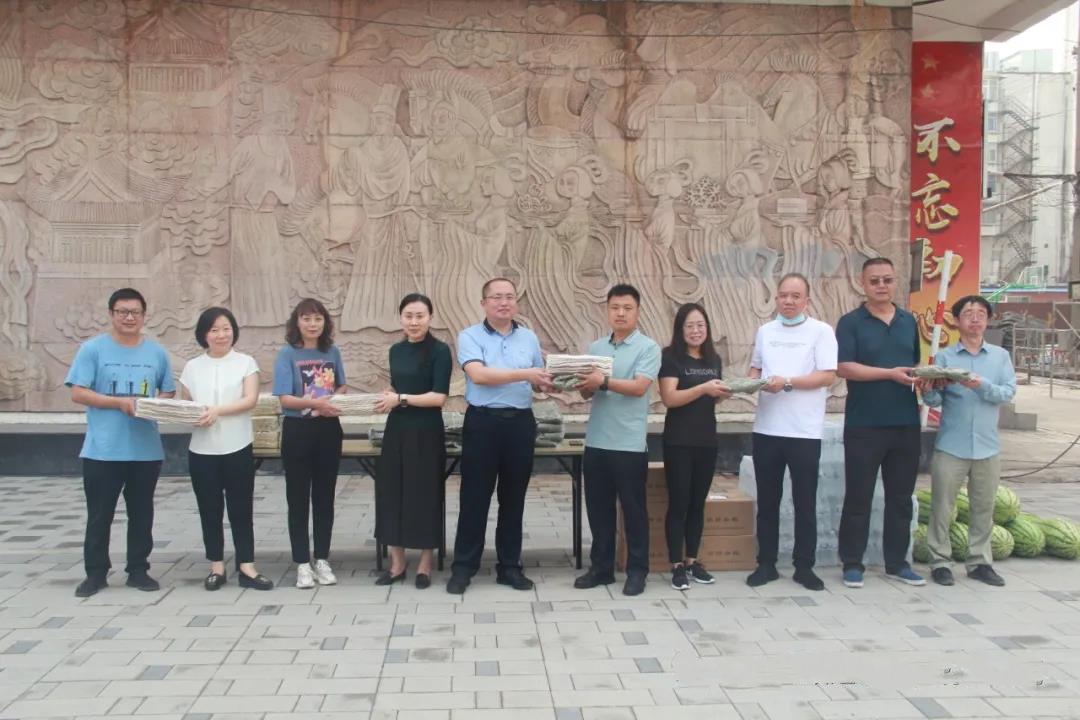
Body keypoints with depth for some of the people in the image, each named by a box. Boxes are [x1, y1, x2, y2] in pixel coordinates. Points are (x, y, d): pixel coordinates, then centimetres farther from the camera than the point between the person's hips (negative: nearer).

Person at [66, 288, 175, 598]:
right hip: (102, 450, -3)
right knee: (99, 514, 6)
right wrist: (119, 402, -17)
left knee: (141, 513, 11)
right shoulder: (92, 349, -2)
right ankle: (95, 573, 18)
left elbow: (168, 393, 13)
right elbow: (78, 393, -7)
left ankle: (138, 570, 22)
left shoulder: (157, 352, 7)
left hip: (146, 450, 3)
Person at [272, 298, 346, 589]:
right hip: (298, 431, -3)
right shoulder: (287, 354, -7)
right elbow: (285, 399, -14)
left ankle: (322, 560, 22)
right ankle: (303, 564, 13)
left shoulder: (332, 352, 4)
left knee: (324, 497, 11)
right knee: (298, 499, 4)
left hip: (329, 430, 3)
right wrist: (314, 403, -30)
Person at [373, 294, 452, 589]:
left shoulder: (439, 350, -9)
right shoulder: (396, 350, 10)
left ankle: (425, 565, 17)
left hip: (426, 432, -6)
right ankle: (397, 563, 20)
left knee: (425, 494, 3)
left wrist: (401, 399, -14)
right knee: (391, 492, 7)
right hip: (397, 429, 6)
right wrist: (389, 396, 3)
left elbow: (439, 397, -15)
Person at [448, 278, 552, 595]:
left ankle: (509, 566, 20)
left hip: (521, 423, 4)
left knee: (514, 497, 10)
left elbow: (539, 381, 14)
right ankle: (463, 567, 11)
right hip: (483, 422, -3)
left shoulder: (529, 338, 12)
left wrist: (553, 383, -10)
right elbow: (478, 375, -17)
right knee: (475, 497, 2)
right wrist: (524, 374, -22)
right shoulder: (470, 336, -1)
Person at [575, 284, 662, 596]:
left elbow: (639, 387, -16)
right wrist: (584, 385, -13)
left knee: (633, 509, 4)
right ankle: (601, 567, 23)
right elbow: (587, 392, 10)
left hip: (630, 443, -5)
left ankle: (637, 571, 15)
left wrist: (603, 382, -27)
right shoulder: (596, 348, 12)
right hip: (596, 441, 5)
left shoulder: (648, 347, -4)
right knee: (598, 508, 12)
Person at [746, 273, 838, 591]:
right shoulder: (765, 331, 11)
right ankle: (766, 564, 20)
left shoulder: (821, 331, -3)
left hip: (805, 431, -4)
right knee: (767, 501, 10)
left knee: (805, 503, 6)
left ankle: (804, 567, 17)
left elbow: (828, 376, -10)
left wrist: (787, 382, -19)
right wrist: (752, 381, -5)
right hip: (766, 429, 4)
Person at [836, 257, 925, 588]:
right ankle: (852, 563, 11)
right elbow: (844, 367, -15)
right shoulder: (851, 322, -4)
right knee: (858, 497, 2)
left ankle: (897, 562, 22)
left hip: (906, 424, 5)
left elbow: (917, 364, 20)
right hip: (864, 425, -5)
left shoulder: (909, 321, 12)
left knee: (900, 496, 11)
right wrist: (891, 373, -20)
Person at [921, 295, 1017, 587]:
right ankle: (940, 561, 11)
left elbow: (1008, 392, -6)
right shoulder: (944, 357, 2)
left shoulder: (1000, 356, 7)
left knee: (984, 508, 9)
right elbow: (935, 401, -5)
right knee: (942, 506, 1)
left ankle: (980, 561, 20)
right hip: (951, 446, -2)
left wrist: (982, 385, -23)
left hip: (988, 446, 2)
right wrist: (929, 391, -27)